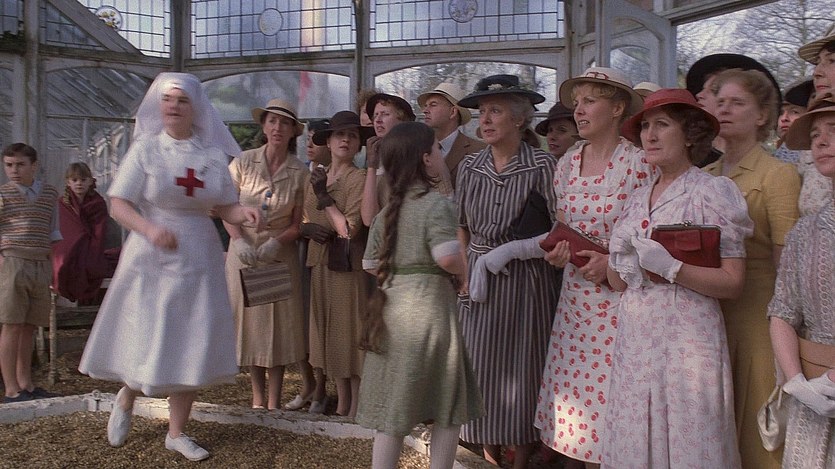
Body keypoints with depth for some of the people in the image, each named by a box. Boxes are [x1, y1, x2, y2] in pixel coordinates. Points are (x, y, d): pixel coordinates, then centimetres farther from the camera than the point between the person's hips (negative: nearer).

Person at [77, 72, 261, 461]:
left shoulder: (213, 155, 4)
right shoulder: (145, 149, -4)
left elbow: (224, 208, 7)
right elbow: (118, 204, -9)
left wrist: (244, 213, -15)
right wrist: (149, 228, -27)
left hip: (198, 260, 3)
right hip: (151, 259, -2)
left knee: (189, 347, 6)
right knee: (146, 342, 1)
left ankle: (176, 432, 21)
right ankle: (126, 398, 36)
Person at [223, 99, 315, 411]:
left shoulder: (299, 172, -2)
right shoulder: (243, 162, -2)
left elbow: (298, 223, 0)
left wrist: (277, 242, -17)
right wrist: (239, 241, -17)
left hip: (281, 254, -1)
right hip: (244, 252, 1)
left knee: (279, 324, 2)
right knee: (248, 319, 8)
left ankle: (274, 401, 13)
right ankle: (257, 396, 23)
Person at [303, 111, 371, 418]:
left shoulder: (359, 179, -8)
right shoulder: (315, 178, 12)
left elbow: (350, 229, -15)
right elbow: (304, 219, 19)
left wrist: (325, 197, -10)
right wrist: (307, 228, -4)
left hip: (348, 265, -7)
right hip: (319, 264, 7)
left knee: (349, 334, -2)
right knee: (328, 333, 11)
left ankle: (355, 409, 8)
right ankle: (341, 404, 23)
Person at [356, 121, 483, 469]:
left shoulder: (387, 211, 11)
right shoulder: (436, 203, -11)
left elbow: (370, 265, 13)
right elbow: (447, 257, -24)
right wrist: (463, 270, -5)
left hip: (392, 308, 7)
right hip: (427, 307, -7)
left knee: (393, 407, 14)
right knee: (449, 407, 9)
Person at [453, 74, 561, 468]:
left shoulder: (541, 165, -8)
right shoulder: (470, 167, 5)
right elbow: (461, 227, 11)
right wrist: (465, 274, 1)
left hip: (526, 280, -3)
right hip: (479, 277, 4)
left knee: (522, 368, 4)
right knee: (482, 366, 8)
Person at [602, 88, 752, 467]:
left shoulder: (713, 191, -4)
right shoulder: (637, 198, 13)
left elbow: (732, 283, -11)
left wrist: (669, 266, -21)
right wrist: (619, 264, -6)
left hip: (686, 343, -5)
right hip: (633, 342, 6)